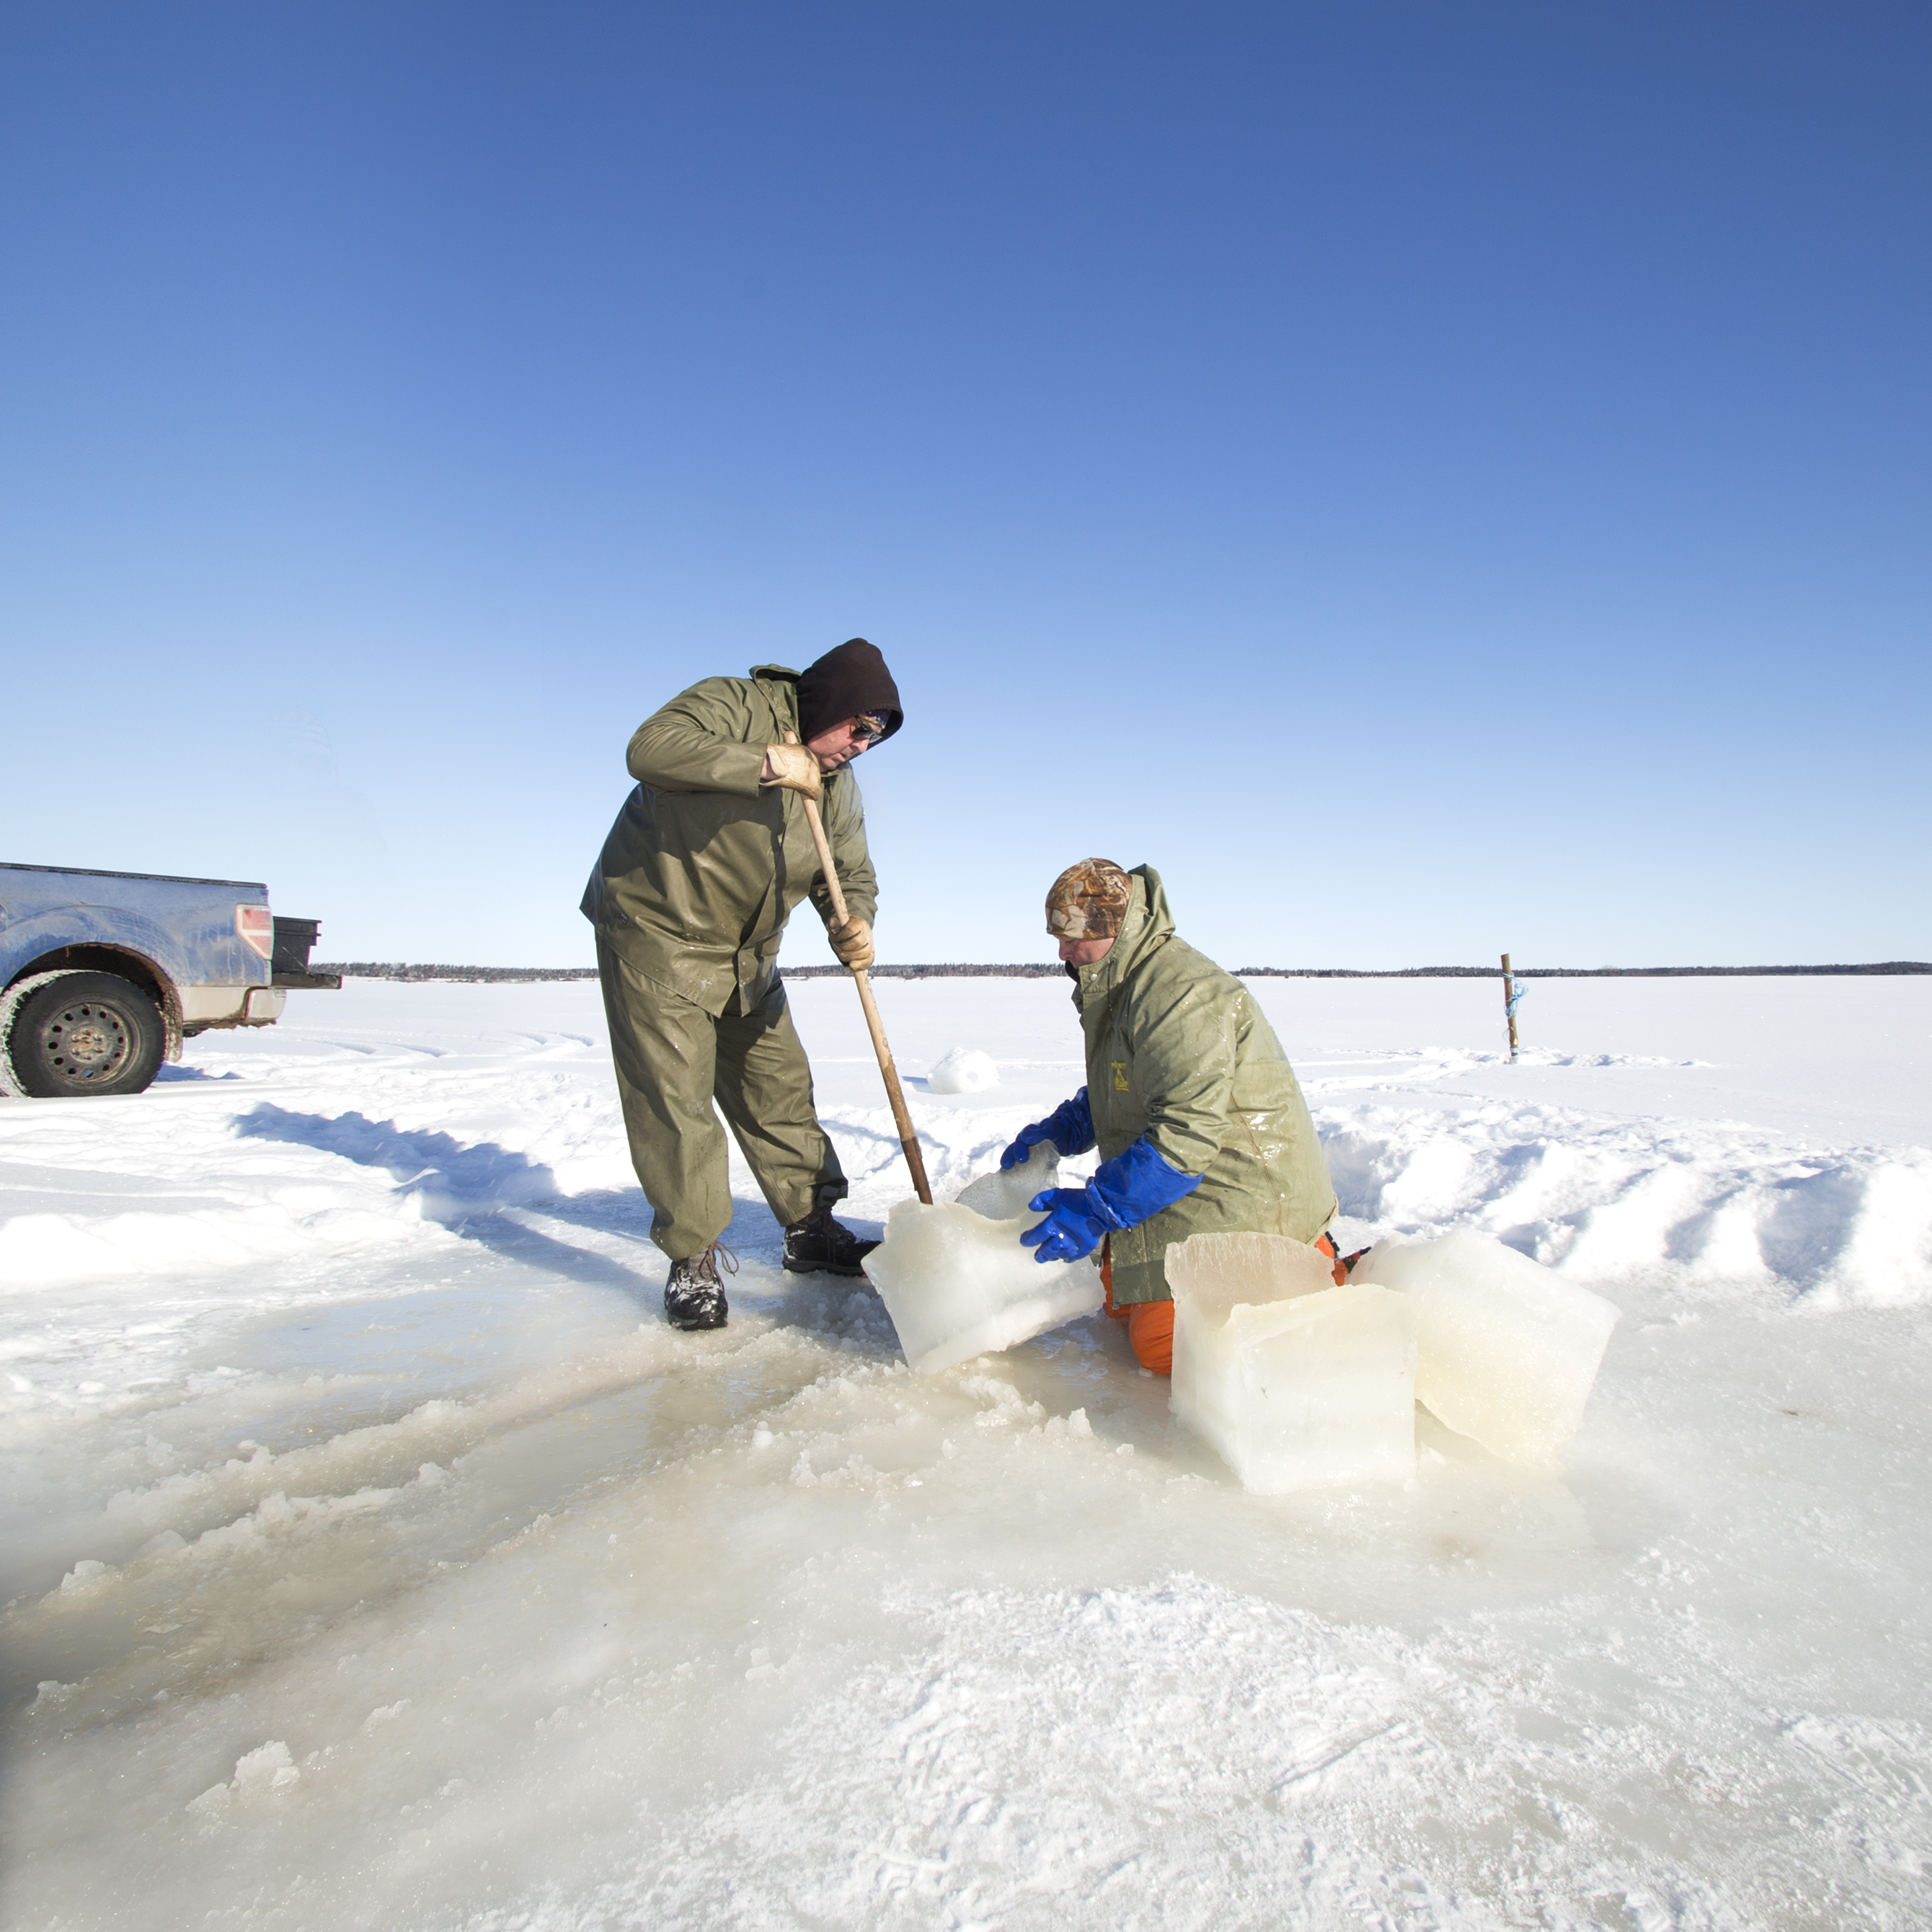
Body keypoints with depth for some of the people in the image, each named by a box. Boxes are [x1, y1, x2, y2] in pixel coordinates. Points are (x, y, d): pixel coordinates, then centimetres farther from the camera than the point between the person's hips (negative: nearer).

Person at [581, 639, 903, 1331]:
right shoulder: (732, 705, -16)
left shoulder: (839, 785, 5)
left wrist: (854, 922, -18)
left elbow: (851, 872, 5)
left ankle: (811, 1228, 21)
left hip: (747, 955, 7)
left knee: (779, 1086, 9)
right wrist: (767, 765, -33)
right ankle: (694, 1259, 3)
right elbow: (651, 748, -33)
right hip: (656, 930, -7)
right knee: (674, 1097, -7)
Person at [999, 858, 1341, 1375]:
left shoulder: (1178, 993, -25)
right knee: (1123, 1305, 18)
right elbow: (1110, 1098, 22)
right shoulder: (1122, 986, 10)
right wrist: (1054, 1133, 7)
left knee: (1160, 1347, -12)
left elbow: (1189, 1128, -31)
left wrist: (1097, 1210, -27)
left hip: (1239, 1203, -11)